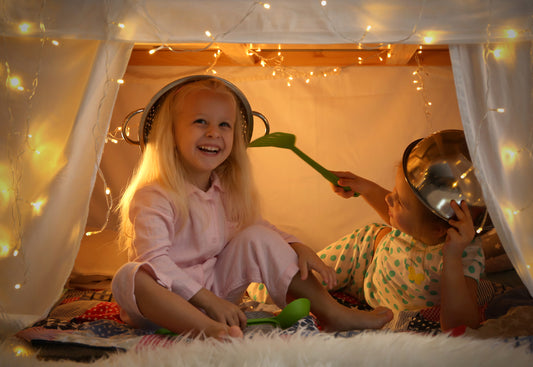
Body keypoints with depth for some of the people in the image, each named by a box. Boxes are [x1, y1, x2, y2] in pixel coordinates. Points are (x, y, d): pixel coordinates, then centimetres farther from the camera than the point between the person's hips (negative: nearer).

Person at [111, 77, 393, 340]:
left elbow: (258, 226, 13)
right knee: (130, 278, -35)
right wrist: (207, 299, -33)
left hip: (215, 291, 6)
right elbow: (154, 260, -28)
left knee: (256, 238, -9)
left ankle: (332, 313, -7)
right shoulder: (152, 198, -20)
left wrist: (298, 248, -6)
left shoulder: (230, 192, 2)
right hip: (169, 301, -5)